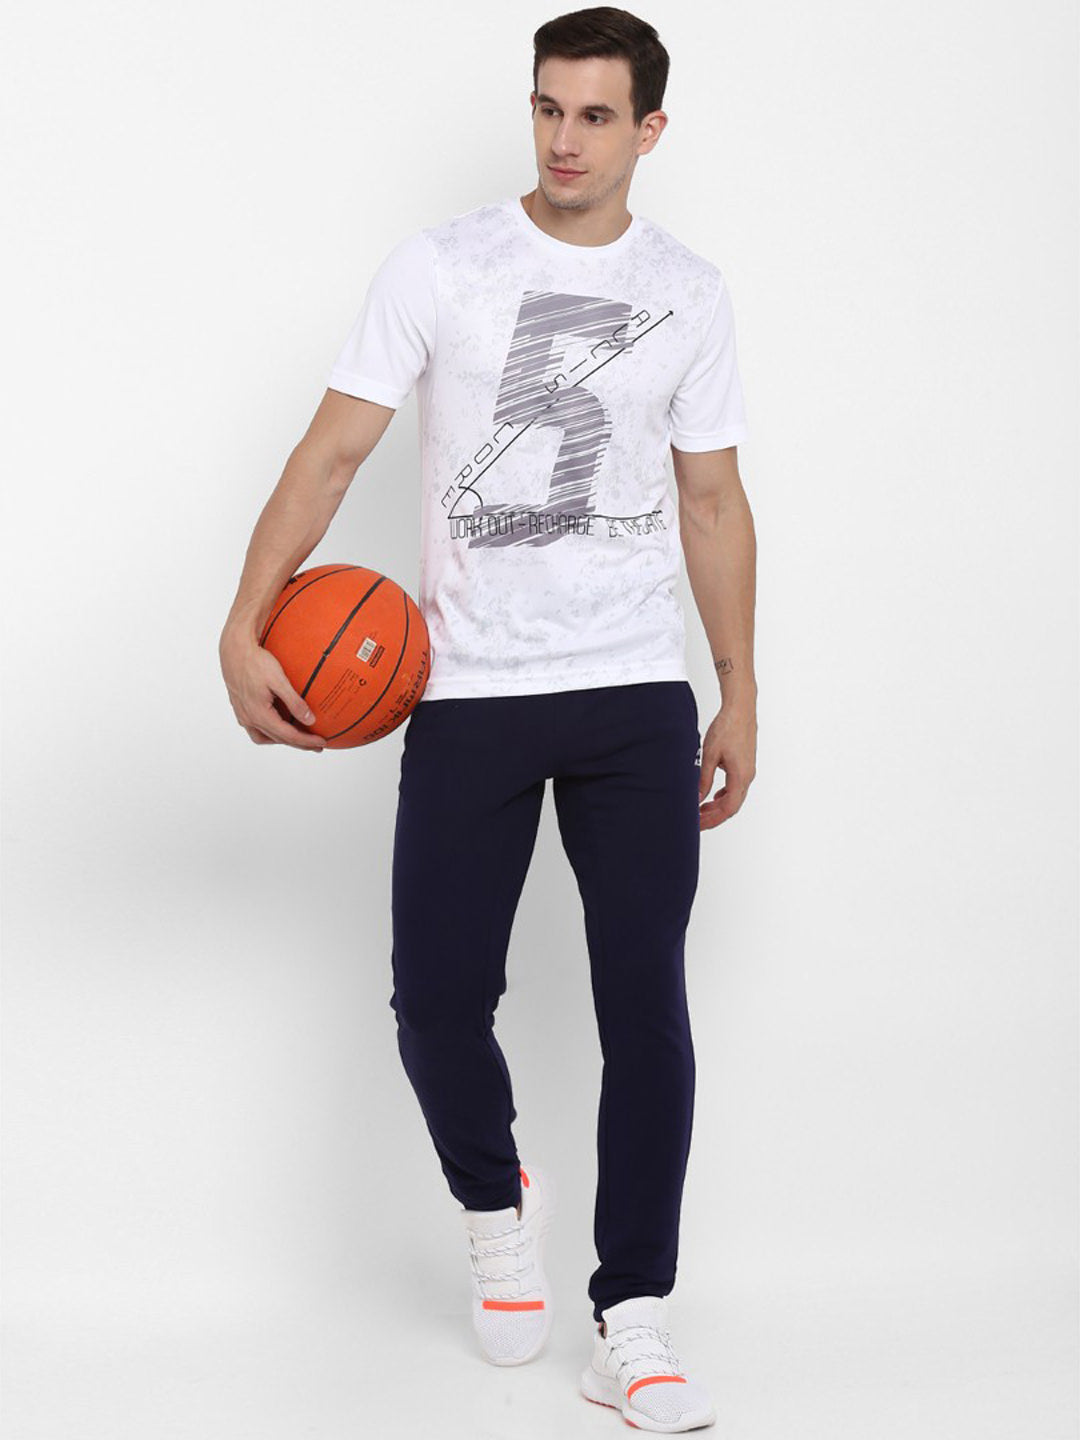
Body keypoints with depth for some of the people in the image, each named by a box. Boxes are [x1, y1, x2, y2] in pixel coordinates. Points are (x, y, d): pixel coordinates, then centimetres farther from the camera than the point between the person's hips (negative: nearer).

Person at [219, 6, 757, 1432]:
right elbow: (334, 450, -4)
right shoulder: (440, 268, 0)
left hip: (636, 699, 1)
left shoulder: (690, 293, 7)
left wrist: (741, 700, 11)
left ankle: (633, 1326, 6)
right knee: (438, 997, -3)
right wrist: (244, 629, -15)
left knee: (647, 1004, -4)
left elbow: (713, 504, 13)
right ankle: (498, 1204, 29)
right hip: (469, 697, -1)